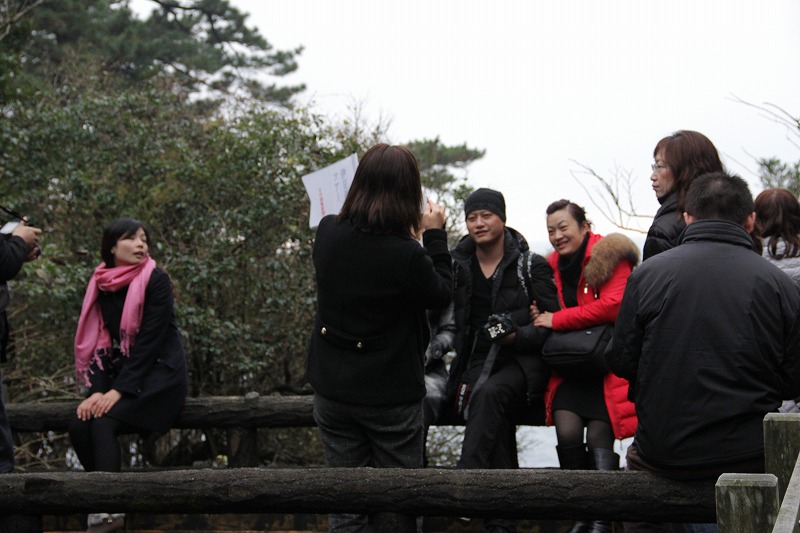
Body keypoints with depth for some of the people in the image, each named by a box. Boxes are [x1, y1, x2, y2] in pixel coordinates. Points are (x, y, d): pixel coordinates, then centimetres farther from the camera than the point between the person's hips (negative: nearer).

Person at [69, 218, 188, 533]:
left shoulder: (156, 281, -9)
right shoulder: (101, 286, 6)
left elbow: (150, 338, -15)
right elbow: (100, 342, 3)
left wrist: (119, 390, -20)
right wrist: (97, 389, -12)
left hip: (159, 373, -5)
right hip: (121, 372, 5)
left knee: (103, 422, -27)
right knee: (79, 425, -20)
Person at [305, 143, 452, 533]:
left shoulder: (327, 233, -9)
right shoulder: (407, 256, -24)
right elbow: (442, 295, -6)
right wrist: (435, 235, 0)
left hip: (332, 391, 4)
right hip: (391, 396, -4)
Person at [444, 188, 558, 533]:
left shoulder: (532, 266, 3)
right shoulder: (457, 265, 14)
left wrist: (517, 335, -18)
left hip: (522, 360, -2)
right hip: (477, 360, 2)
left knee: (489, 393, -37)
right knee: (496, 417, -31)